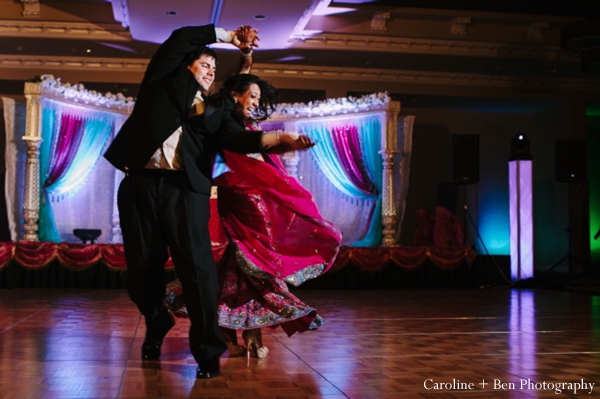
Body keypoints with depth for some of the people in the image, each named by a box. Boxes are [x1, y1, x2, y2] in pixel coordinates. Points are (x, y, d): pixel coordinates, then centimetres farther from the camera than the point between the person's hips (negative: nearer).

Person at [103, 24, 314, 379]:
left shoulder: (214, 113, 18)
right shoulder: (163, 83, 17)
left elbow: (239, 139, 1)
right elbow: (181, 38, 11)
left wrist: (279, 140, -17)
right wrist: (230, 36, 16)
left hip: (186, 190, 0)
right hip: (140, 184, 0)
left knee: (197, 267, -11)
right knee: (142, 269, 5)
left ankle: (208, 350, -4)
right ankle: (156, 327, 32)